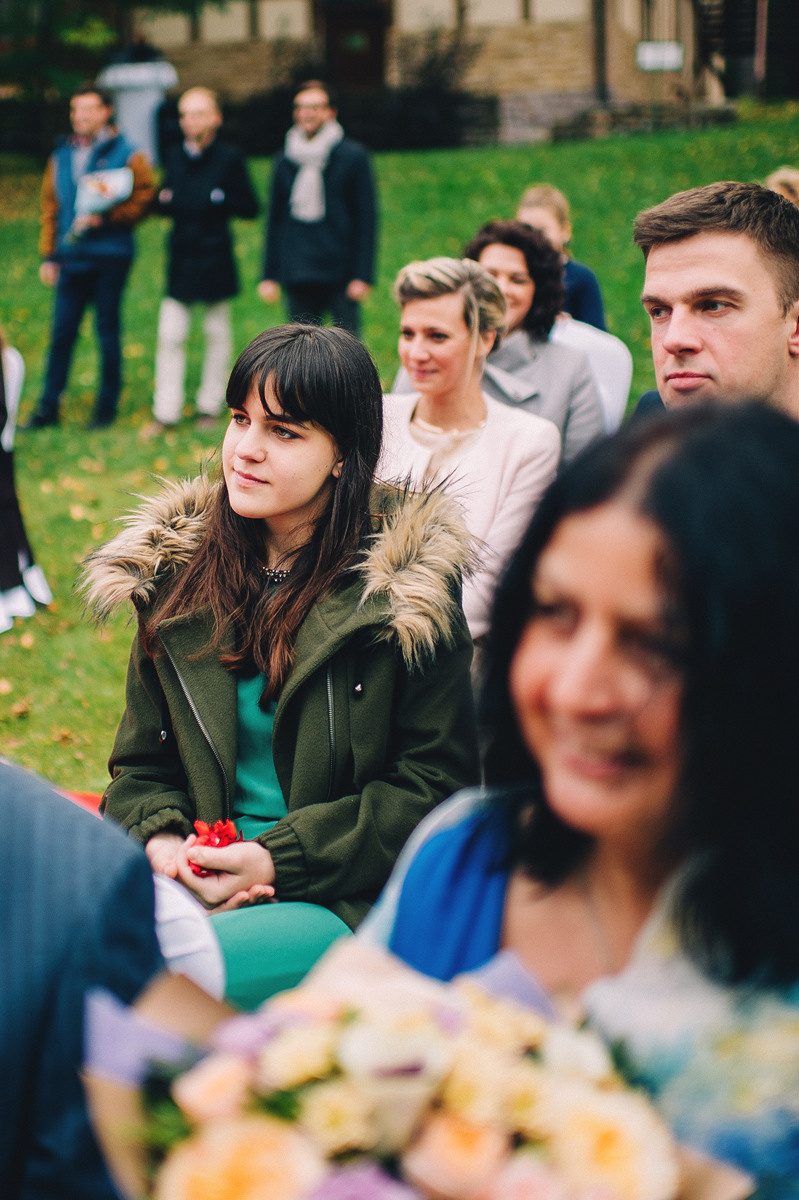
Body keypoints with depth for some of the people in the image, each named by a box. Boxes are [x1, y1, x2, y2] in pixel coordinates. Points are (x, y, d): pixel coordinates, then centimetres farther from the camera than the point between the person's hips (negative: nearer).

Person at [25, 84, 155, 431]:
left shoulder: (126, 155, -2)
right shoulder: (61, 156, 12)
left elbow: (143, 198, -7)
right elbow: (50, 207, 14)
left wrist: (104, 218, -17)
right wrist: (48, 255, 10)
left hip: (110, 258, -4)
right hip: (70, 258, 4)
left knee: (107, 334, 3)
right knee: (61, 333, 4)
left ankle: (107, 406, 14)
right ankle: (48, 408, 10)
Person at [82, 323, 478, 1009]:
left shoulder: (408, 585, -4)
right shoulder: (180, 570, 11)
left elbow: (436, 782, -4)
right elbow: (143, 761, 18)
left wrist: (279, 859, -14)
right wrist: (161, 839, -7)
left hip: (347, 904, -5)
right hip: (195, 874, 5)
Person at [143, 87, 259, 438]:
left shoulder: (229, 158, -4)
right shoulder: (174, 156, 9)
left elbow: (250, 208, -5)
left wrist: (220, 200, -21)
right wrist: (163, 201, -4)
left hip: (215, 257, -3)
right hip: (181, 256, 3)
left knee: (217, 332, 8)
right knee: (170, 334, -2)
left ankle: (210, 405, 21)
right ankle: (165, 412, 3)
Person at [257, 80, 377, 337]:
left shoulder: (353, 156, 1)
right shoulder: (285, 159, 12)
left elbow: (366, 218, -1)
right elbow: (275, 218, 16)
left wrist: (363, 275, -8)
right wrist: (269, 275, 10)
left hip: (340, 276, -3)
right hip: (297, 276, 4)